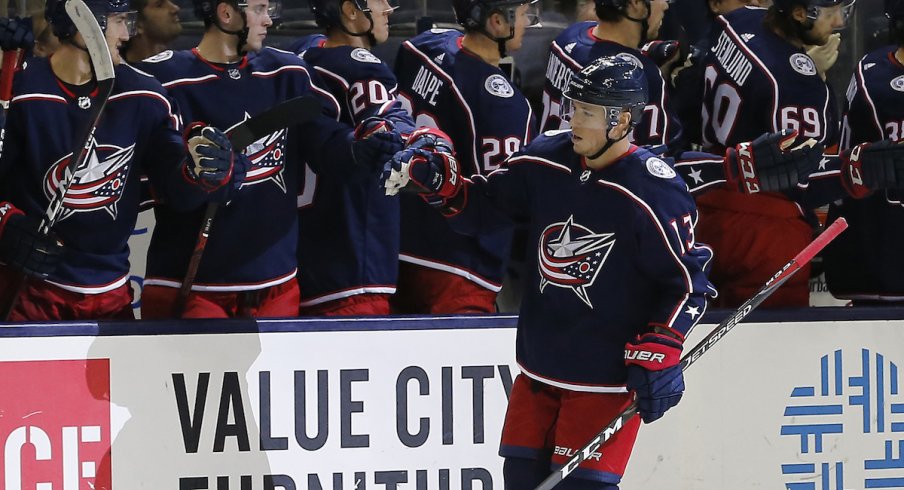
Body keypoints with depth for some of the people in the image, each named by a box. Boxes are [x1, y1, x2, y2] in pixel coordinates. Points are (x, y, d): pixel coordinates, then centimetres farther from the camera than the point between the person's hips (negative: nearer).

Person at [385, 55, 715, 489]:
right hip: (539, 367, 6)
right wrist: (435, 179, -7)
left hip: (608, 371, -6)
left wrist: (658, 353, -18)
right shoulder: (546, 161, 1)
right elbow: (479, 208, 11)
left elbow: (687, 278, -12)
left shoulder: (654, 190, -16)